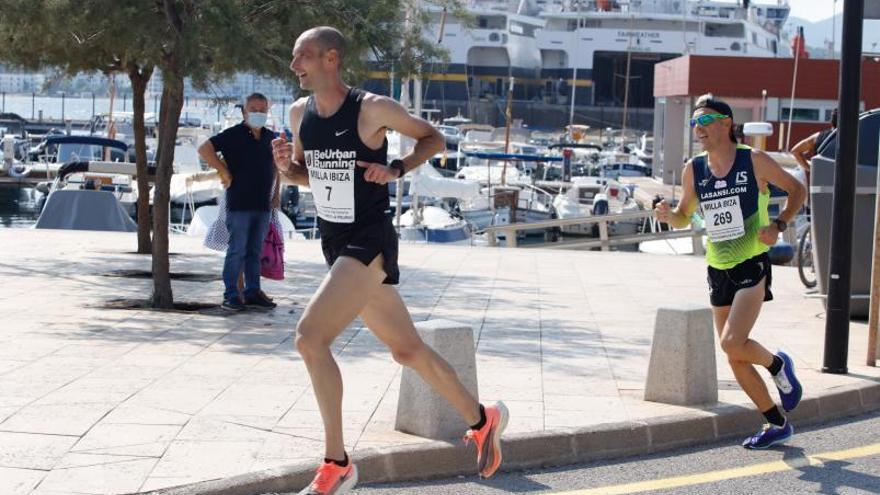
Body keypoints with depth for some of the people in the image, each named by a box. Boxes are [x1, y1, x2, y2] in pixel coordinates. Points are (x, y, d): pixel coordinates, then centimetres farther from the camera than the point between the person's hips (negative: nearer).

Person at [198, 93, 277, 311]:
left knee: (255, 251, 10)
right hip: (239, 204, -6)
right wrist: (224, 172, -14)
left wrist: (274, 193, 17)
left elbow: (277, 164, 27)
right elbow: (204, 149, -14)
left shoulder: (270, 138, 12)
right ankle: (231, 295, -1)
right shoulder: (234, 135, -6)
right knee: (237, 250, -5)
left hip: (263, 205, 6)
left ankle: (253, 291, 16)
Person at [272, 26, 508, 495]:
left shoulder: (372, 109, -14)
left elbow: (433, 138, 0)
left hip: (370, 243, -8)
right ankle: (482, 418, 35)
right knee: (407, 350, 16)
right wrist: (285, 167, -3)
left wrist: (396, 168, -17)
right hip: (335, 244, 8)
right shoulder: (300, 113, 5)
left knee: (310, 335, -22)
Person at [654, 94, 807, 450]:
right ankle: (777, 424, 23)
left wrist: (779, 225, -12)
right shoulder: (693, 171, 2)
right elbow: (684, 217, 14)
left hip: (753, 265, -5)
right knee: (735, 357, 7)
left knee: (732, 343, -23)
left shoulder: (755, 161, -8)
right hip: (718, 271, 5)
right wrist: (667, 215, -9)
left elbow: (797, 189, 4)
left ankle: (777, 365, 10)